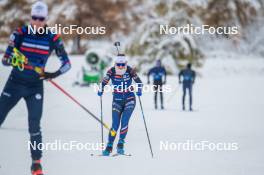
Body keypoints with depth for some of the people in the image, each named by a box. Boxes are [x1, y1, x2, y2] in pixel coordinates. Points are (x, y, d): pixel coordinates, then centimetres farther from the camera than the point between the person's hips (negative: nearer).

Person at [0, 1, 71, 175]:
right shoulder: (20, 33, -9)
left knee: (34, 127, -8)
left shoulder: (53, 38, -7)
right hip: (15, 83, 0)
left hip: (35, 87, 0)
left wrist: (55, 74, -21)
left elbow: (67, 63, -2)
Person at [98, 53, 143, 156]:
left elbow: (139, 82, -4)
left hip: (129, 99, -1)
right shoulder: (111, 71, -9)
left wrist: (139, 90, -22)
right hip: (117, 100, 1)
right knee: (115, 124, -6)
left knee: (124, 121, -17)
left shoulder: (130, 71, -11)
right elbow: (104, 82, 1)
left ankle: (121, 144, -4)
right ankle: (109, 146, 7)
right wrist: (100, 90, -17)